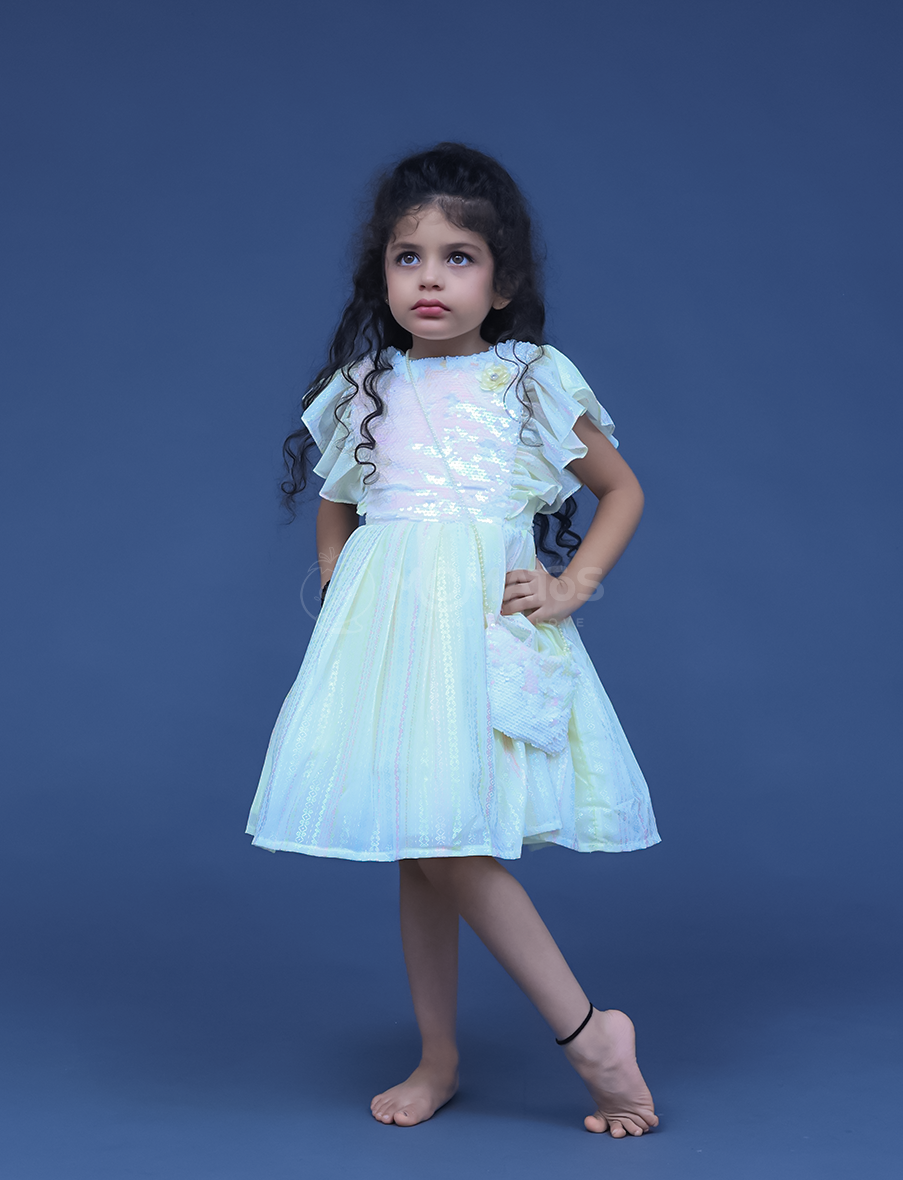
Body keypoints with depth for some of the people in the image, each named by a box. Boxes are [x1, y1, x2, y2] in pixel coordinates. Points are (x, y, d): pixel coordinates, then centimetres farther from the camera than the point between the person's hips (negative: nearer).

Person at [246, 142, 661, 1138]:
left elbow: (622, 490, 12)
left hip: (490, 621, -4)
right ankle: (437, 1059, 21)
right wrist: (341, 599, 8)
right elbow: (334, 510, 23)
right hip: (386, 624, 4)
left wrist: (572, 584, 0)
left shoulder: (533, 382, 3)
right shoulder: (365, 391, 10)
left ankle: (588, 1031, 1)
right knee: (415, 848, 7)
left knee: (447, 842, -13)